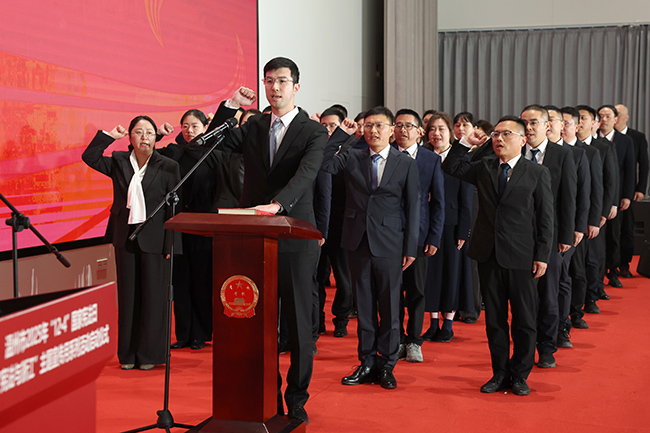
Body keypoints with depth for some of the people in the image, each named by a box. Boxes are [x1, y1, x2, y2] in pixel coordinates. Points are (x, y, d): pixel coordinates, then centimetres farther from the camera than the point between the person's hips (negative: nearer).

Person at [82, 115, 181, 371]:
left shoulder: (168, 167, -3)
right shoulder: (119, 162, 7)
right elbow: (89, 157, 7)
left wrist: (170, 245, -8)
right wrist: (109, 136, -2)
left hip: (154, 239, -3)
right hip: (125, 237, 3)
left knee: (153, 294, 3)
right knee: (128, 295, 8)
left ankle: (150, 354, 14)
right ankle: (128, 354, 18)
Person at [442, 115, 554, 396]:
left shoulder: (538, 173, 1)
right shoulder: (483, 168, 10)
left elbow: (545, 218, -1)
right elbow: (450, 168, 14)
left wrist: (542, 256, -6)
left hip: (521, 257, -3)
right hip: (488, 255, 3)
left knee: (524, 319, 4)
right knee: (494, 318, 10)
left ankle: (520, 375, 18)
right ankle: (500, 373, 21)